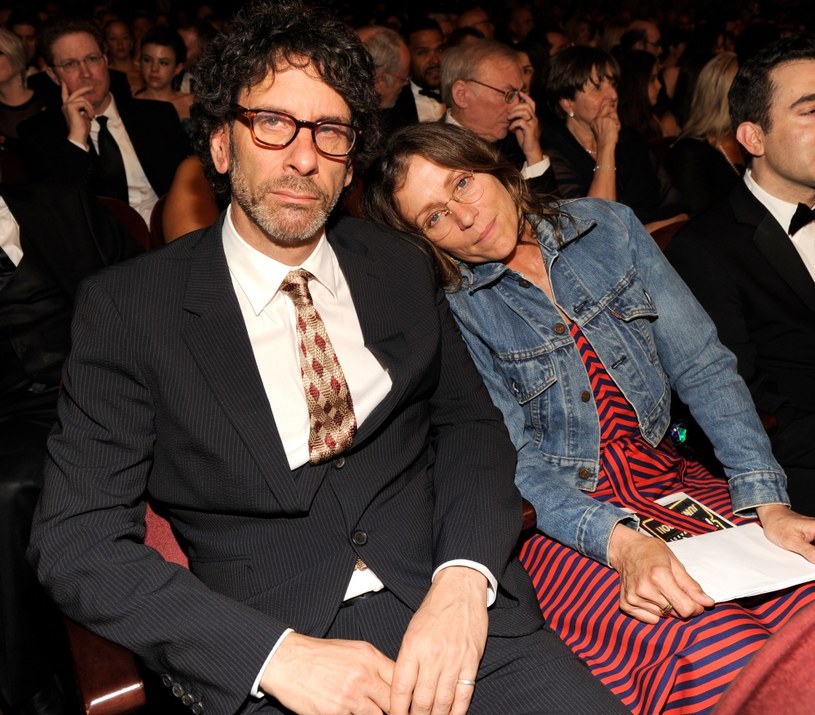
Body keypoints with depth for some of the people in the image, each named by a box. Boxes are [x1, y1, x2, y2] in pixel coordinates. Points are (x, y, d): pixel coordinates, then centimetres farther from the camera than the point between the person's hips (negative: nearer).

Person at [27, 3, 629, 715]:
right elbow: (76, 538, -5)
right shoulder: (130, 306, -1)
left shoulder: (402, 269, 10)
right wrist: (278, 653, -17)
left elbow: (470, 424, 8)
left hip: (453, 610, 2)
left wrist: (462, 581, -12)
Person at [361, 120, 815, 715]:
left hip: (669, 479, 5)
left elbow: (703, 366, 1)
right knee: (720, 656, -29)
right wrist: (622, 542, -27)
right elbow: (516, 460, -10)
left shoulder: (607, 228, 4)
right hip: (559, 519, -4)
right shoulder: (449, 315, -6)